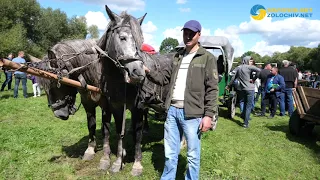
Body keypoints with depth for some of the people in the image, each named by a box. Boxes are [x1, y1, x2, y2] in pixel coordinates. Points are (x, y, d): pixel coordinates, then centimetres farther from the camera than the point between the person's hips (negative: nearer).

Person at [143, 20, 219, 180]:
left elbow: (212, 89, -8)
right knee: (170, 154, 17)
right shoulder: (177, 56, 14)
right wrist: (148, 72, -3)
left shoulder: (207, 58, -3)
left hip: (191, 113, -5)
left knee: (193, 155, 10)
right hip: (172, 110, 5)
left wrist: (209, 115, -14)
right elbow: (164, 78, 14)